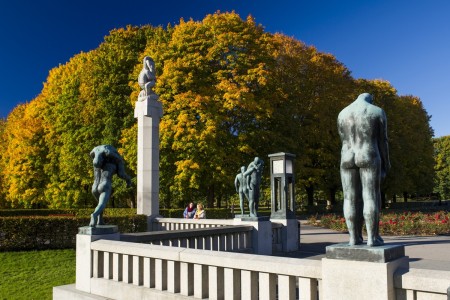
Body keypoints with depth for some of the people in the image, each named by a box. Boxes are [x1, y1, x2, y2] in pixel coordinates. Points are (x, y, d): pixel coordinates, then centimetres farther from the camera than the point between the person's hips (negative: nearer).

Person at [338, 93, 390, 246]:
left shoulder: (342, 114, 10)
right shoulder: (378, 112, 1)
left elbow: (345, 142, 12)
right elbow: (382, 141, 0)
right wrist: (385, 165, 6)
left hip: (347, 159, 3)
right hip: (369, 159, -3)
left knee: (351, 199, 3)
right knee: (371, 198, 0)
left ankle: (354, 237, 2)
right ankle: (372, 237, -2)